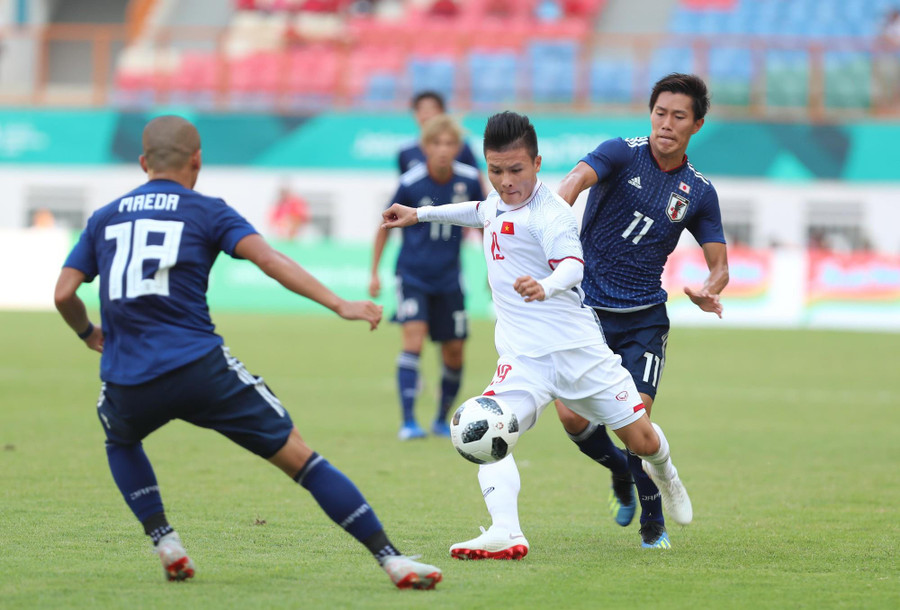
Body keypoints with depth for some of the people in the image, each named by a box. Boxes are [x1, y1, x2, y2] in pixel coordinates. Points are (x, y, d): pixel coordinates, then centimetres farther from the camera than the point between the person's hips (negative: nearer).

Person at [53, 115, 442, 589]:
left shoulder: (104, 218, 17)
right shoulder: (207, 212, 7)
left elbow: (64, 294, 13)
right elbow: (267, 259, -7)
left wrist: (89, 334, 33)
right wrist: (339, 305, -13)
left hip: (127, 384, 3)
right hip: (201, 369, -3)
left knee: (120, 441, 38)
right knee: (299, 457, 3)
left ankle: (165, 543, 19)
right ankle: (392, 559, -5)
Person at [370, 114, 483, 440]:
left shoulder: (469, 180, -7)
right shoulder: (410, 183, -15)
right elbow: (386, 226, -1)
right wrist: (374, 273, 2)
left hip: (448, 279, 3)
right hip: (413, 275, -3)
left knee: (454, 353, 5)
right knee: (414, 336, -21)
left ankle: (442, 420, 27)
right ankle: (408, 422, -21)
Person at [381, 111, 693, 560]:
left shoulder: (549, 214, -18)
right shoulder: (500, 201, 6)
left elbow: (572, 265, -36)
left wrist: (547, 286, -59)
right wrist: (421, 214, 41)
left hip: (577, 347, -5)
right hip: (522, 356, 6)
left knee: (641, 439, 6)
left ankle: (664, 474, 43)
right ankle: (505, 533, -35)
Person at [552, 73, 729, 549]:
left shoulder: (699, 192, 4)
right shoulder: (622, 154, -6)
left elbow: (719, 264, 10)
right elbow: (577, 178, -26)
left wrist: (707, 290, -14)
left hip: (644, 318, 1)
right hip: (587, 308, -1)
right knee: (571, 416, -10)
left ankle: (653, 522, 9)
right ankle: (620, 470, 24)